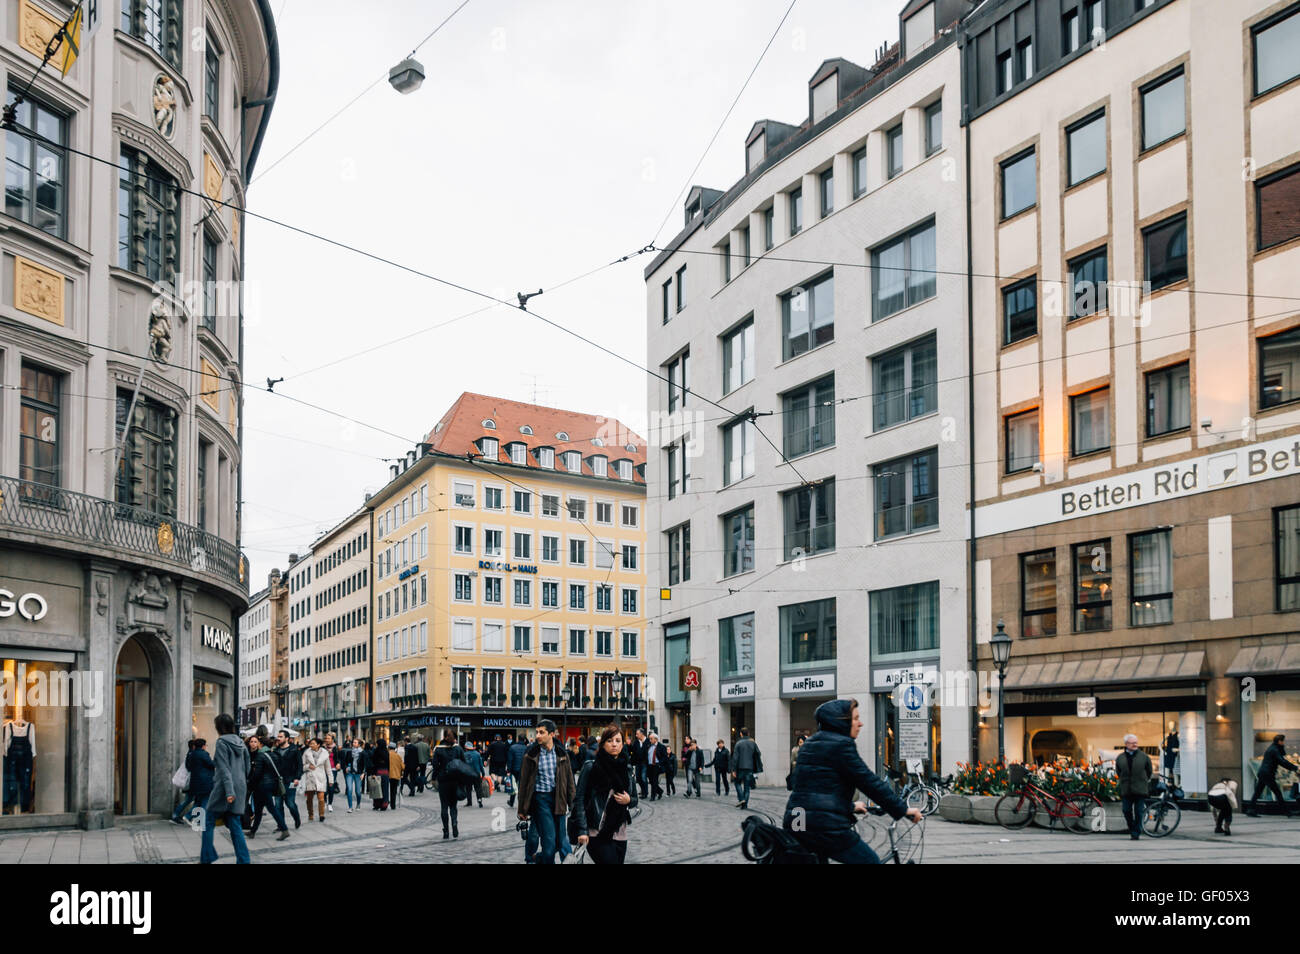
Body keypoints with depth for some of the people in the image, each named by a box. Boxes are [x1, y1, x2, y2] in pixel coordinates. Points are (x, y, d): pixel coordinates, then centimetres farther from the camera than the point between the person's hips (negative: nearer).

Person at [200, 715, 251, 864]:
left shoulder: (221, 742, -9)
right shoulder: (240, 743, 12)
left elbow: (224, 769, -16)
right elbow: (247, 766, 15)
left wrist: (229, 791, -22)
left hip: (224, 787, -7)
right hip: (240, 788, 7)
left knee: (209, 822, 7)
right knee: (234, 825, 8)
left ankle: (206, 858, 7)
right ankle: (243, 860, 2)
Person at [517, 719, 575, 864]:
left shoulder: (561, 754, 4)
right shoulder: (532, 755, -2)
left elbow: (569, 780, 9)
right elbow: (524, 782, 2)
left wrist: (572, 803, 4)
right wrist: (522, 809, 1)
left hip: (558, 798, 2)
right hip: (540, 799, -2)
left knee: (561, 840, 3)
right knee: (549, 840, -7)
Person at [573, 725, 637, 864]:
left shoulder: (627, 769, 11)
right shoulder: (591, 767, -4)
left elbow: (634, 800, 19)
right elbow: (579, 799, -7)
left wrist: (628, 800, -5)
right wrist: (582, 830, -15)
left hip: (620, 833, 5)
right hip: (597, 834, -5)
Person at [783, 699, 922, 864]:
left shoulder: (809, 745, 18)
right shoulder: (842, 744, -8)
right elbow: (869, 781, -10)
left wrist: (850, 806, 38)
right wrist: (903, 810, -3)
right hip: (826, 827, -8)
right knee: (872, 861, 8)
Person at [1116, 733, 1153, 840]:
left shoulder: (1144, 756, 2)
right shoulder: (1120, 758, 6)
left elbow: (1149, 771, 12)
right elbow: (1118, 772, 17)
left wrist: (1144, 781, 13)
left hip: (1140, 790, -2)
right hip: (1126, 790, 2)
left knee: (1139, 812, -2)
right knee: (1127, 811, 2)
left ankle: (1136, 833, 5)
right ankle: (1132, 830, 21)